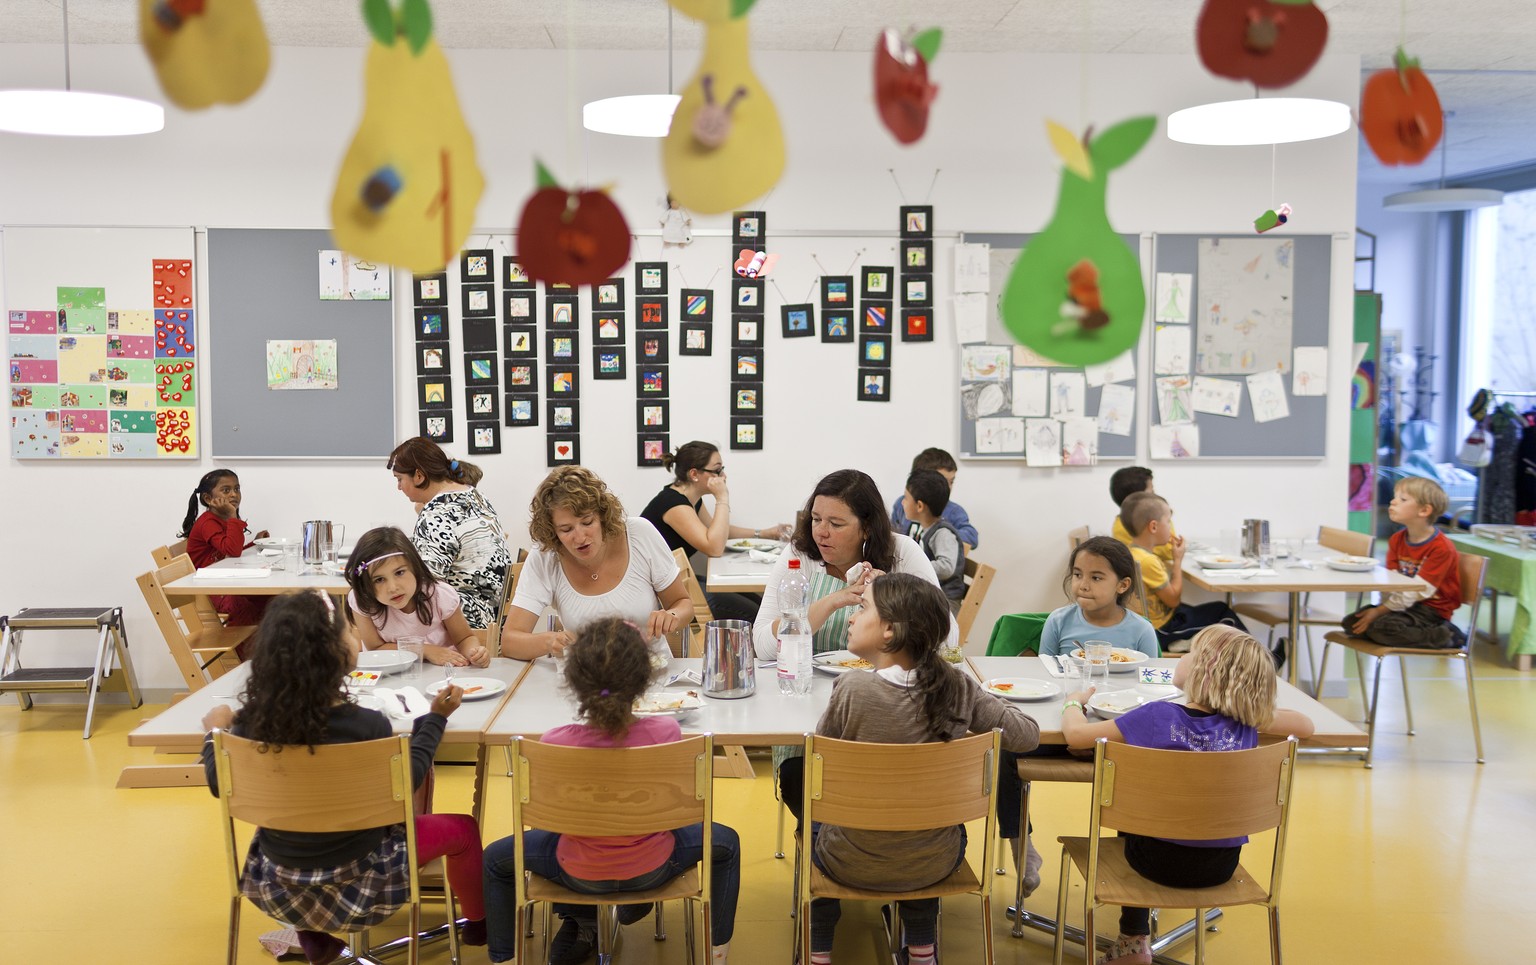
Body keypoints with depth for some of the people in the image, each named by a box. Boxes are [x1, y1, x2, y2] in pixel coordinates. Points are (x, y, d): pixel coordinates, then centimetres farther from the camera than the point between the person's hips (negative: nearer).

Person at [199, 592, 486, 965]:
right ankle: (479, 923, 41)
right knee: (463, 829, 17)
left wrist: (215, 732, 14)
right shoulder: (367, 726, -27)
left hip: (278, 883, 4)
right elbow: (407, 780, -9)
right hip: (354, 884, -3)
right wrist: (435, 717, 1)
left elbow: (218, 784, -1)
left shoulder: (252, 721, -17)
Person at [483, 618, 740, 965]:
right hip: (652, 869, 0)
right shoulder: (666, 732, -27)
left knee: (497, 857, 27)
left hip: (579, 873, 0)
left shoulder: (554, 744, -28)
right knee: (725, 841, 29)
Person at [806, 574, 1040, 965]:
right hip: (935, 865, 3)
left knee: (813, 819, 32)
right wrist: (984, 705, 10)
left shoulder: (852, 691, -25)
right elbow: (1027, 735, -6)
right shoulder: (957, 688, -16)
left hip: (854, 864, -2)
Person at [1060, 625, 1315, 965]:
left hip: (1162, 861, -3)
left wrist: (1074, 702, 8)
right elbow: (1305, 725, 8)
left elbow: (1075, 734, -13)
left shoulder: (1157, 716, -19)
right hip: (1223, 865, 4)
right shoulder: (1244, 722, -9)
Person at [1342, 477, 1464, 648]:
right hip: (1404, 604, 8)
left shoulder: (1442, 548, -17)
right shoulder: (1397, 540, 8)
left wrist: (1380, 611, -23)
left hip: (1432, 609, -8)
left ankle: (1445, 636, -12)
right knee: (1352, 623, -9)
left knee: (1380, 626, -30)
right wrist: (1380, 608, -17)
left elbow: (1419, 591, -21)